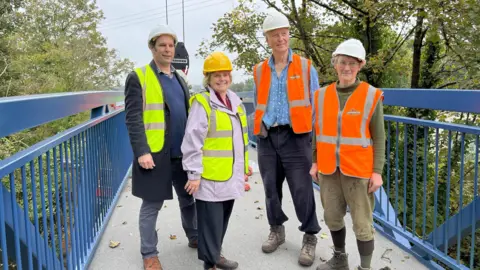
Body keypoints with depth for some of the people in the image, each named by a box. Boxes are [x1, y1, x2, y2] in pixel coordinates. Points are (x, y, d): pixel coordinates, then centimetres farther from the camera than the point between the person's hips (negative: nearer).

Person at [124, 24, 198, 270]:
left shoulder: (179, 78, 15)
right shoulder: (138, 78, -5)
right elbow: (133, 119, -12)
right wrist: (141, 151, -20)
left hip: (183, 153, 6)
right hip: (155, 154, -6)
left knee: (189, 199, 18)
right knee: (152, 206, 6)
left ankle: (195, 238, 38)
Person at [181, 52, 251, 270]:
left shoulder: (235, 102, 11)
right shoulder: (202, 103, -12)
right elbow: (192, 142, -15)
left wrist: (244, 167, 20)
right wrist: (194, 173, -16)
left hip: (231, 175, 7)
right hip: (210, 176, -7)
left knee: (223, 220, 19)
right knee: (211, 222, 3)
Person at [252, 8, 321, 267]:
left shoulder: (305, 66, 1)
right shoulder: (259, 70, 9)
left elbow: (315, 104, 3)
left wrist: (313, 134, -3)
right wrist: (260, 128, 5)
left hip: (295, 136, -3)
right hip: (267, 138, 3)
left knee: (302, 190, -2)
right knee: (271, 188, 12)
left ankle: (310, 238, 15)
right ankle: (276, 230, 31)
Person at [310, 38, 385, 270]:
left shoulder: (372, 96, -4)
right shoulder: (322, 95, 5)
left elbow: (378, 138, -4)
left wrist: (377, 171, -8)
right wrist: (315, 162, 9)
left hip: (359, 170, -3)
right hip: (329, 170, 4)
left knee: (362, 223, 4)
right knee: (332, 218, 16)